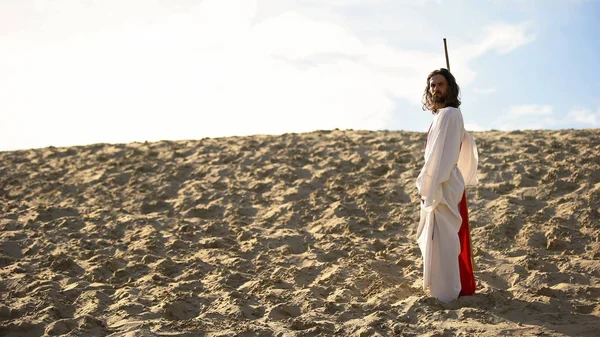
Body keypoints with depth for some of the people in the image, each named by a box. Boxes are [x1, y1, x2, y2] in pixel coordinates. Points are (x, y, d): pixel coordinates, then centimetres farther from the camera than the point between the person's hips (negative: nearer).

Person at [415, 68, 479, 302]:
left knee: (441, 239, -5)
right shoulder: (450, 115, 15)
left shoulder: (447, 114, -15)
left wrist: (427, 186, -20)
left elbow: (439, 155, -21)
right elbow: (469, 146, 25)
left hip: (442, 186, -10)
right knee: (451, 238, 17)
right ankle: (461, 285, 27)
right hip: (448, 183, 10)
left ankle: (444, 291, 2)